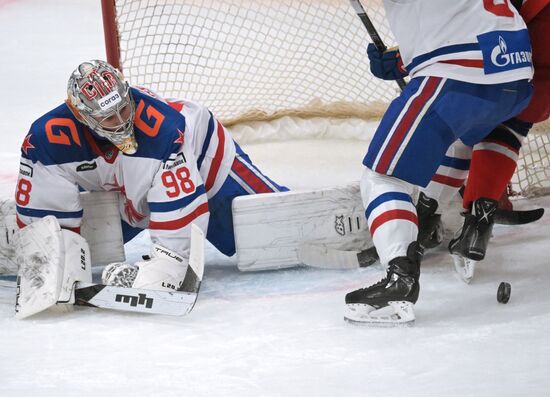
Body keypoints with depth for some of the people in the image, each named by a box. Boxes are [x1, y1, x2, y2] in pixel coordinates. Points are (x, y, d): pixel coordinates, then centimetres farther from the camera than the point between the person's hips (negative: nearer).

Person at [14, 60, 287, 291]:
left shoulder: (163, 126, -42)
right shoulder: (47, 139, -32)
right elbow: (41, 211, -24)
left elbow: (180, 205, -41)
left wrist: (164, 267, -47)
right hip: (122, 194, 3)